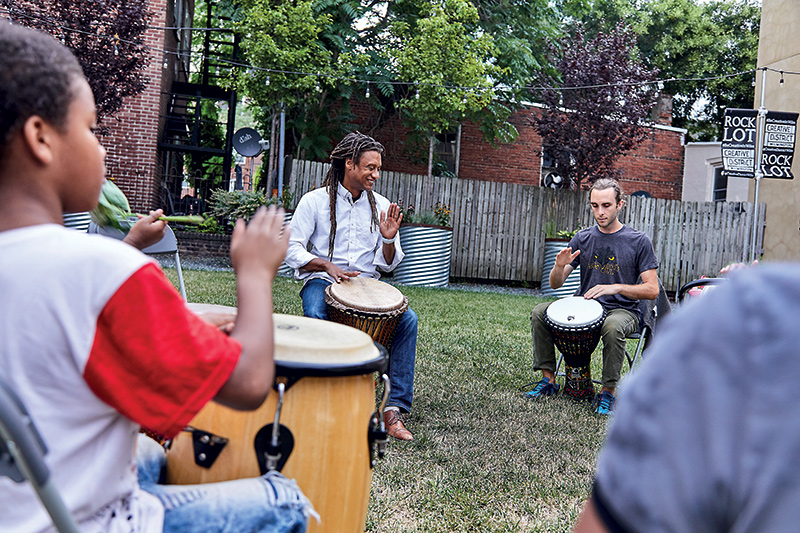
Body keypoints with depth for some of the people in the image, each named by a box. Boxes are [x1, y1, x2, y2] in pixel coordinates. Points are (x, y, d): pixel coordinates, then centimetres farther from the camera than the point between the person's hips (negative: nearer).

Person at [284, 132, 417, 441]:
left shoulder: (380, 206, 10)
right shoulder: (315, 201, 1)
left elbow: (388, 265, 10)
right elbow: (292, 250, -2)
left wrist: (389, 240, -12)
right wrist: (327, 265, -19)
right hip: (322, 280, -3)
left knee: (408, 319, -24)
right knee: (316, 317, -38)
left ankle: (394, 408, -22)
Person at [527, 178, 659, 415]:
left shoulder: (638, 241, -4)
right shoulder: (583, 238, 6)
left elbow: (652, 290, -8)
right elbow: (555, 284, 4)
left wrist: (615, 288, -22)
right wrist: (560, 266, -19)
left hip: (623, 310, -4)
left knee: (613, 326, -39)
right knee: (539, 312, -17)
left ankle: (608, 391, -20)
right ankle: (548, 379, -6)